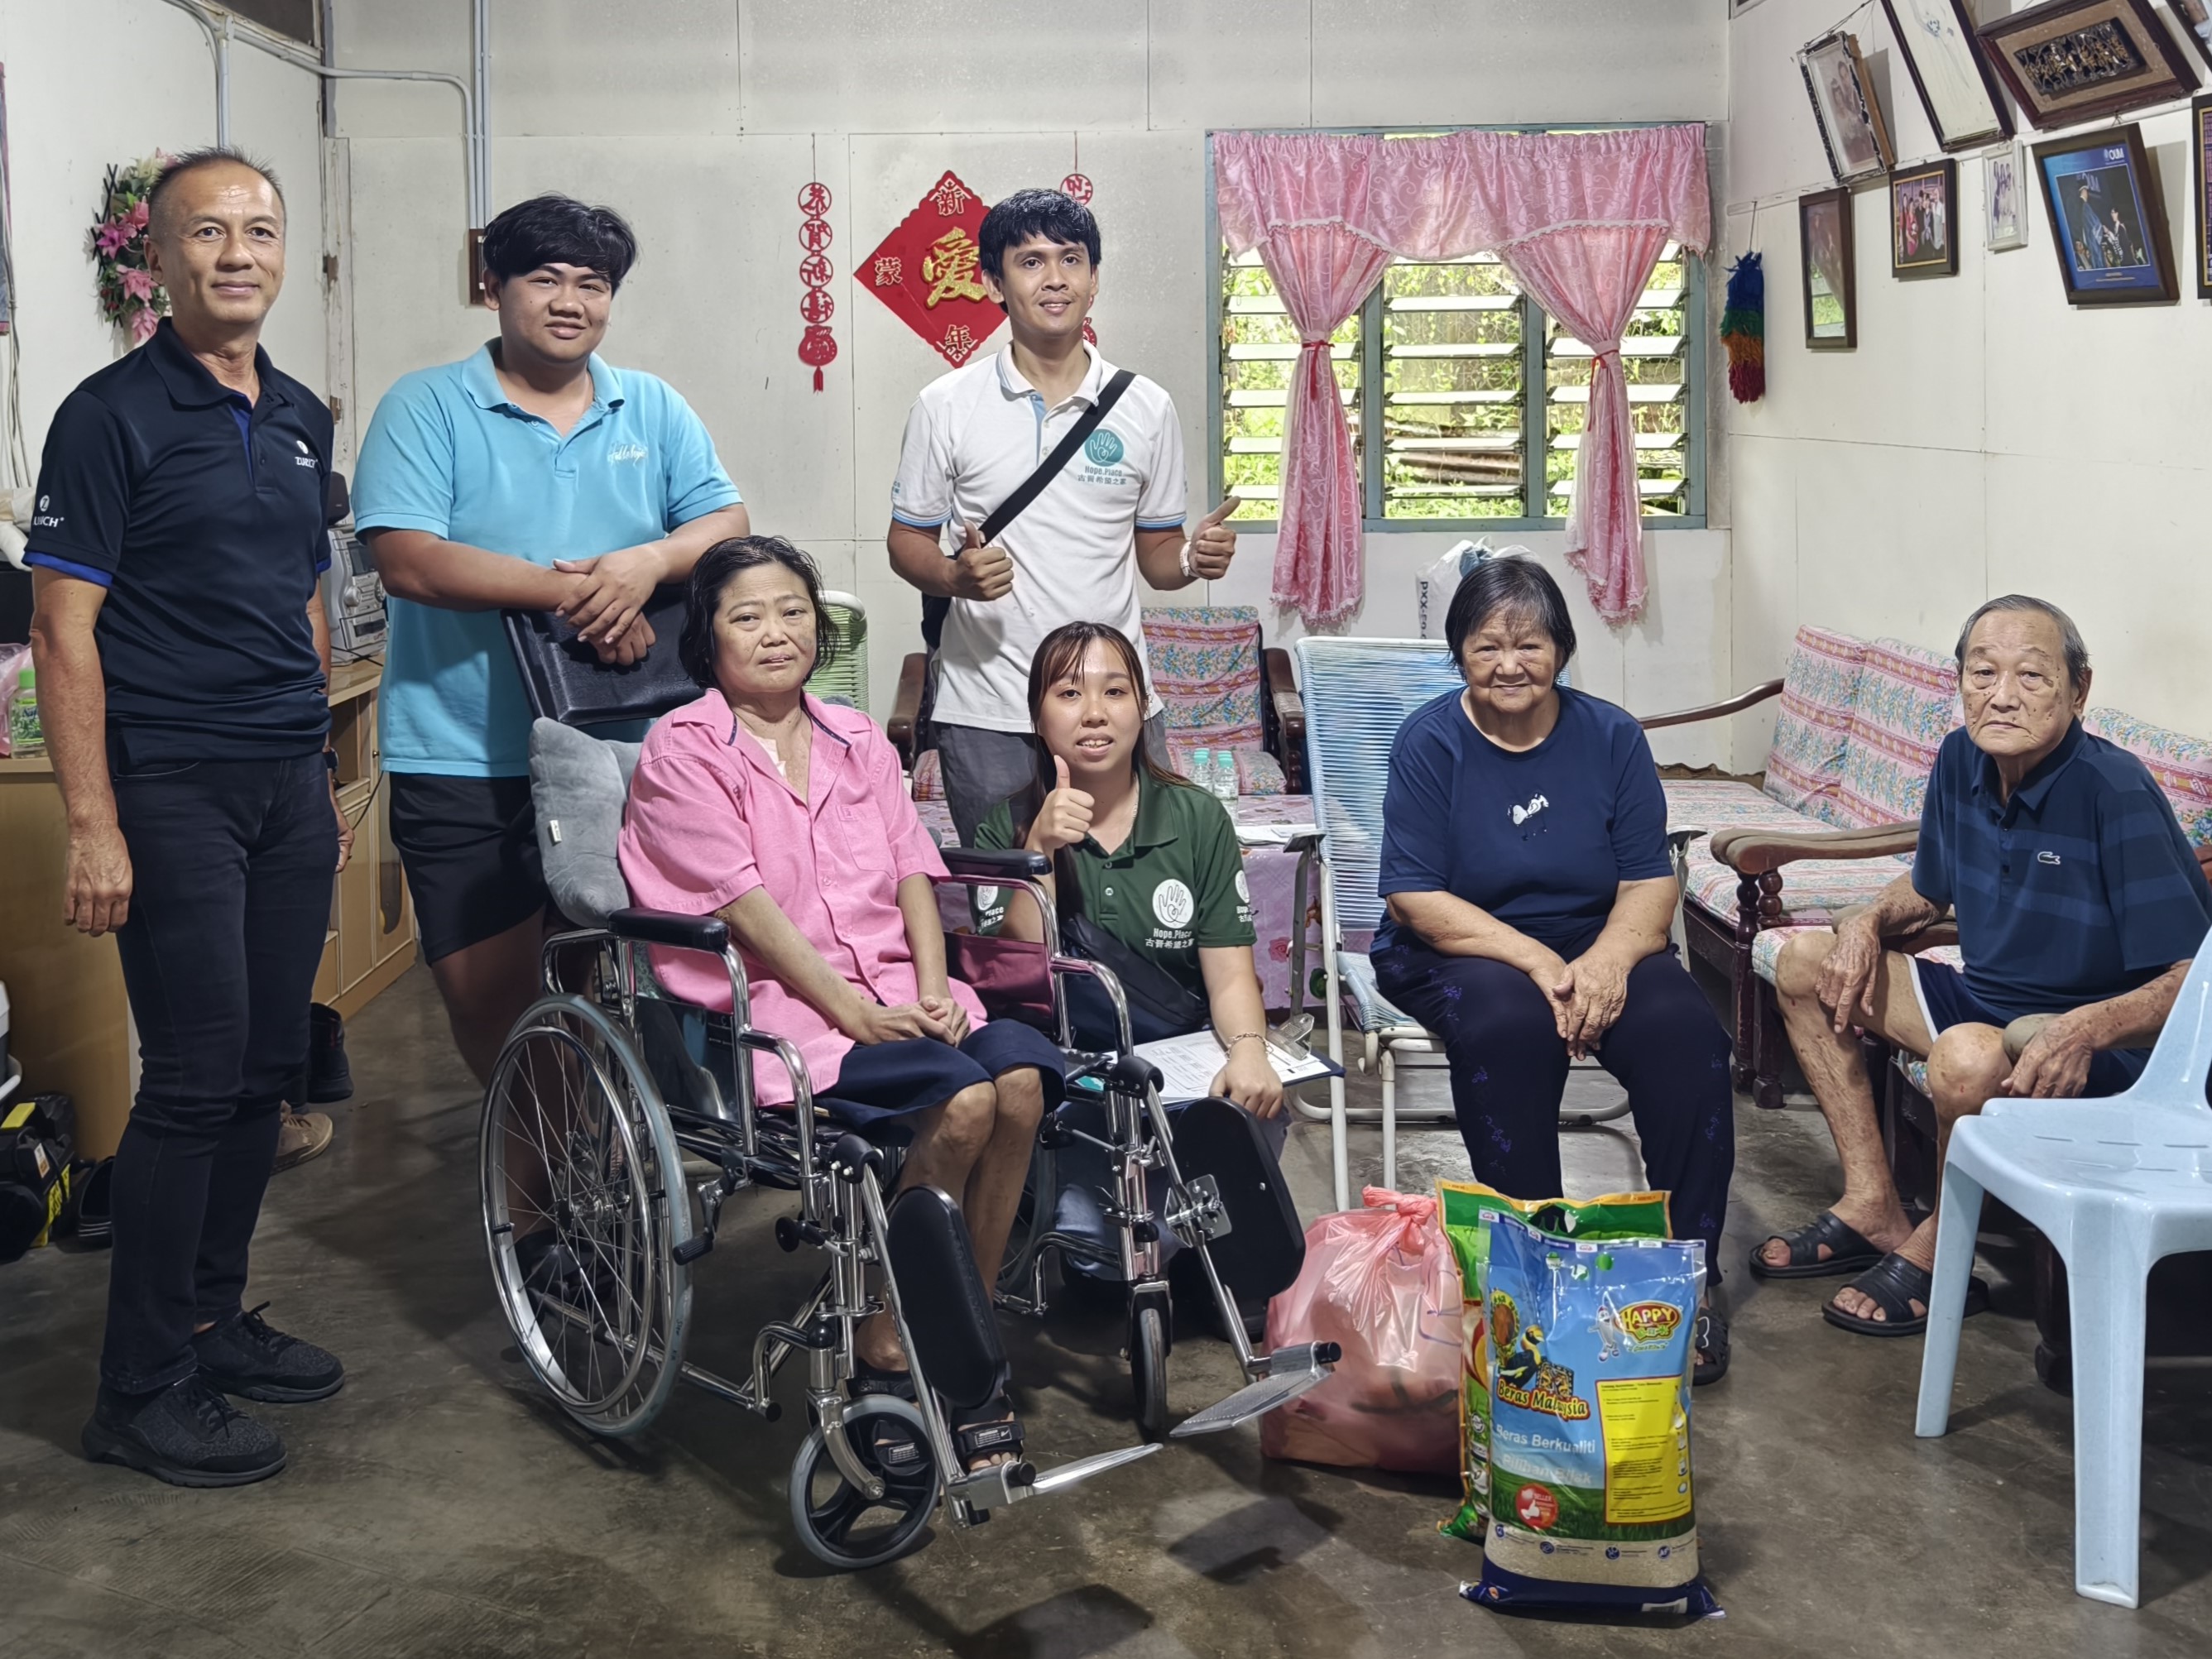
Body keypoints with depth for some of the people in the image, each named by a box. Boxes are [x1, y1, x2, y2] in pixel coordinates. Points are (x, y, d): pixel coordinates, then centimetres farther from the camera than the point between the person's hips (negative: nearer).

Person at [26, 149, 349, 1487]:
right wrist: (93, 825, -16)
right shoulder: (112, 417, -8)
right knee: (195, 1077, -6)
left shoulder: (302, 419, 13)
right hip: (172, 787, -7)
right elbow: (64, 630, -11)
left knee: (268, 1068, 10)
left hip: (290, 786, 7)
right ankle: (143, 1389, 5)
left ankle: (213, 1320, 26)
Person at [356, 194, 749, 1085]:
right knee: (483, 986, 3)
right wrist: (572, 592, -19)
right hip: (463, 761, -2)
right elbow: (407, 560, -15)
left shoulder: (653, 410, 10)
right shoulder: (426, 408, -2)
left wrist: (649, 561, -19)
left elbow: (727, 525, 4)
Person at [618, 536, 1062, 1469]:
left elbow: (913, 877, 11)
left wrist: (933, 991, -7)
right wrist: (855, 1015, -16)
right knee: (963, 1099, -28)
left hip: (893, 988, 6)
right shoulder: (682, 751, 1)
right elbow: (746, 906, -9)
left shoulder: (857, 741, 20)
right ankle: (885, 1355, -12)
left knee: (1021, 1077, -24)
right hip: (770, 1003, -5)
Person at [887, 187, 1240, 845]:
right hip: (987, 715, -1)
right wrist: (956, 576, -16)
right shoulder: (945, 407, 1)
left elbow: (1155, 554, 11)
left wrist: (1194, 558, -12)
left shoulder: (1147, 409, 6)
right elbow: (907, 540, 6)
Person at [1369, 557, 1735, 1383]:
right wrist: (1538, 961, -23)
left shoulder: (1611, 736, 2)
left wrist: (1608, 959, -23)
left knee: (1684, 1029, -26)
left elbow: (1650, 881, -1)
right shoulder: (1430, 741, -5)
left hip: (1597, 946, 3)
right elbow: (1417, 899, -12)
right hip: (1460, 951, -2)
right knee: (1508, 1023, -36)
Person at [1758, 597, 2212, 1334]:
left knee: (1967, 1057, -38)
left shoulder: (2116, 795, -25)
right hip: (1985, 999, 9)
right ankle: (1873, 1207, 7)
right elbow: (1928, 887, 18)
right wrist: (1867, 924, -3)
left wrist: (2089, 1028, -43)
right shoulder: (1962, 762, -2)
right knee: (1805, 964, 6)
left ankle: (1938, 1252, -8)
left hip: (2106, 1051, -8)